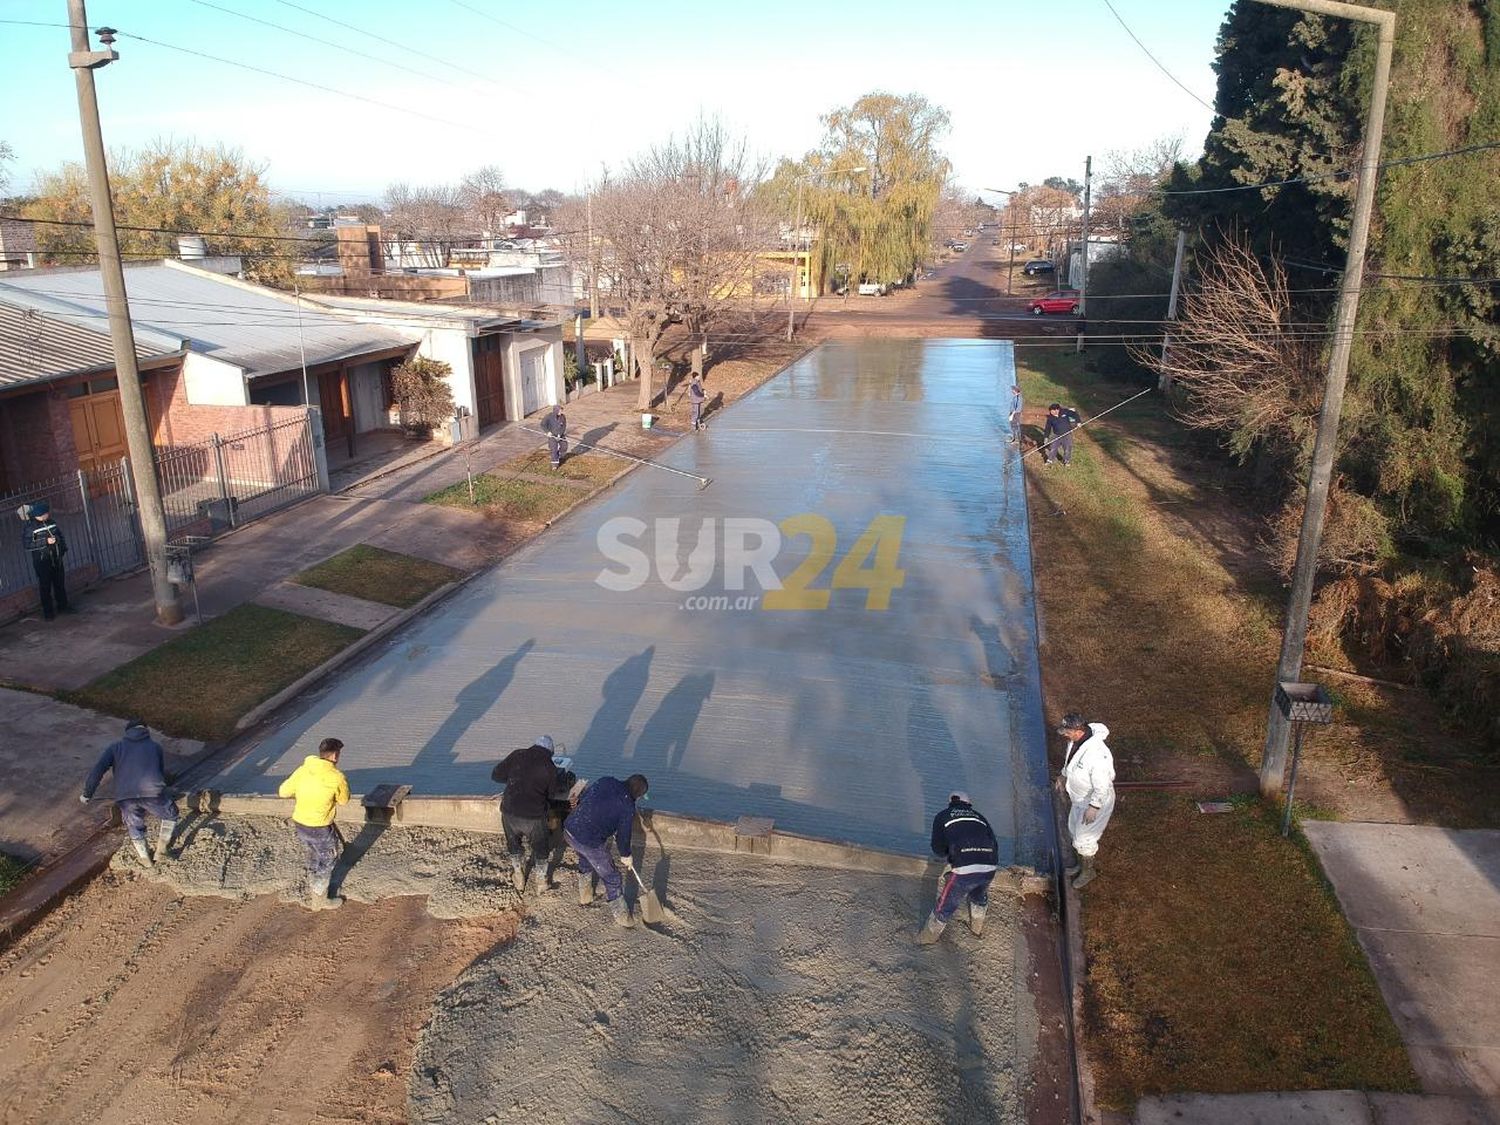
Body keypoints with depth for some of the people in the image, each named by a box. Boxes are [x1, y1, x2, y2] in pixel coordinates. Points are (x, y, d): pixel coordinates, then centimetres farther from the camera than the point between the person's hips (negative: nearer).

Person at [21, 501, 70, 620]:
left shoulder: (52, 523, 2)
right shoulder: (29, 528, -14)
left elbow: (60, 535, 17)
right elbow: (26, 545, -18)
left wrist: (63, 548, 8)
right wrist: (45, 542, -23)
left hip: (56, 558, 5)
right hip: (41, 561, -5)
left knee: (59, 583, 14)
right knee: (45, 587, 1)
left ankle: (62, 606, 28)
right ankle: (48, 612, 9)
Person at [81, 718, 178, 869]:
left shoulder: (115, 747, 23)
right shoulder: (155, 746, 25)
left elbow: (98, 770, 9)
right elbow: (162, 773, 29)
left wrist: (87, 793, 16)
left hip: (125, 796, 1)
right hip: (153, 792, -1)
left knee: (134, 827, 26)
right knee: (170, 816, 26)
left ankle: (146, 860, 35)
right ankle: (161, 852, 23)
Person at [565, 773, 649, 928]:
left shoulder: (605, 781, 1)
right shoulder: (628, 807, -14)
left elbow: (582, 798, 12)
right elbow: (623, 835, -4)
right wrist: (626, 856, 14)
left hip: (570, 830, 7)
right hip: (591, 844, -7)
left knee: (585, 863, 36)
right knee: (611, 878, 12)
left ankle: (584, 897, 54)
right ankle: (621, 916, 26)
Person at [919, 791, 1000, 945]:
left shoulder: (942, 816, 15)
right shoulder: (978, 816, 25)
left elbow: (938, 849, 11)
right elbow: (994, 844, 21)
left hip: (964, 868, -4)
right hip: (990, 868, 4)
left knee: (945, 904, 16)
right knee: (980, 896, 34)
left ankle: (929, 936, 31)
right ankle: (978, 928, 53)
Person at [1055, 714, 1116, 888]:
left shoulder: (1097, 754, -39)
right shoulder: (1075, 740, -13)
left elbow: (1102, 786, -30)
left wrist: (1094, 808, -23)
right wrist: (1063, 775, 21)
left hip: (1095, 801, -8)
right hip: (1078, 798, 8)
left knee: (1083, 838, 9)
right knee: (1074, 831, 24)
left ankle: (1088, 871, 35)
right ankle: (1083, 862, 48)